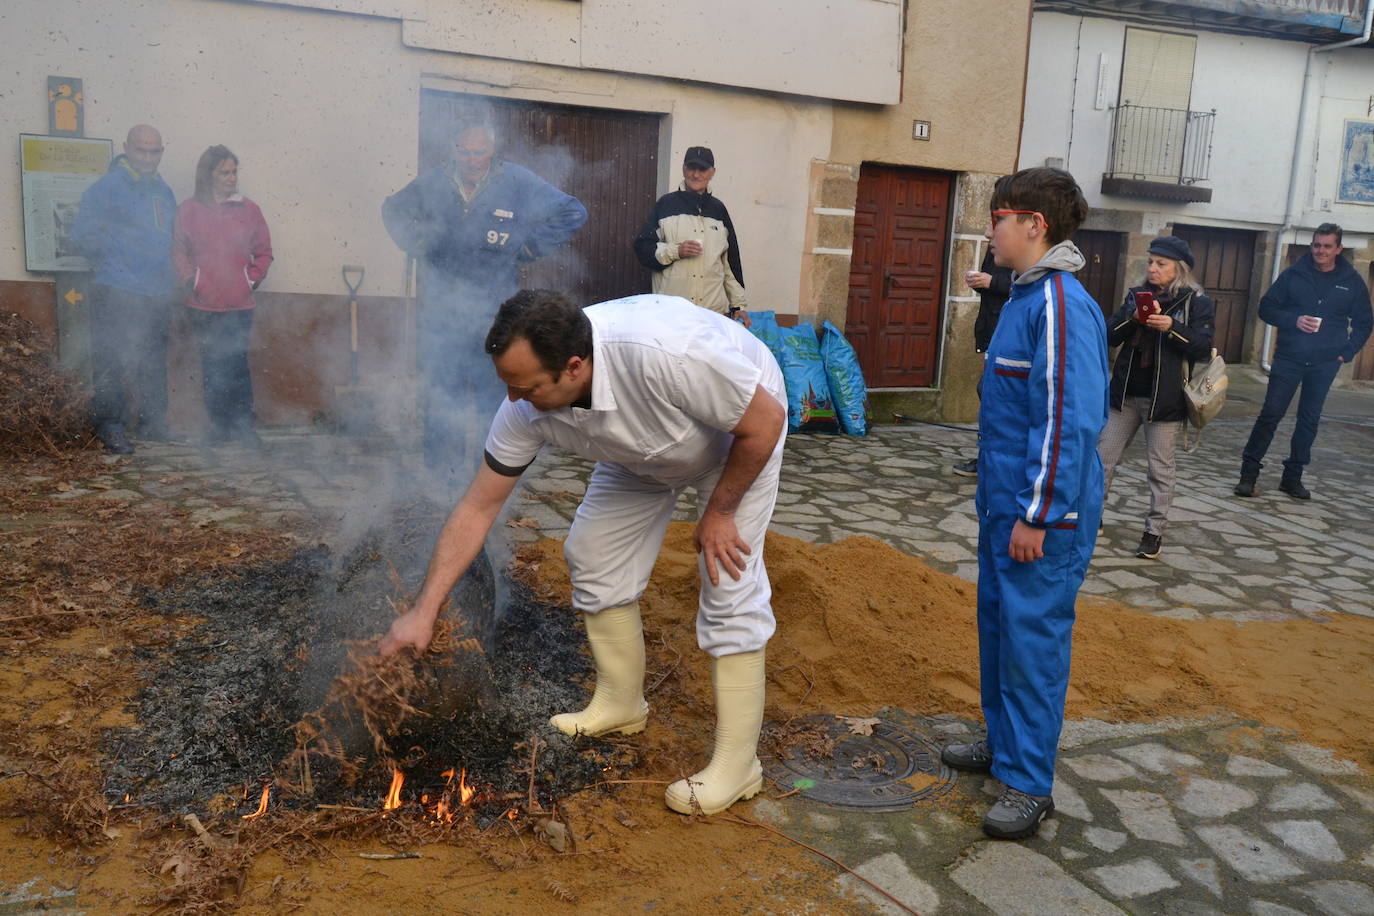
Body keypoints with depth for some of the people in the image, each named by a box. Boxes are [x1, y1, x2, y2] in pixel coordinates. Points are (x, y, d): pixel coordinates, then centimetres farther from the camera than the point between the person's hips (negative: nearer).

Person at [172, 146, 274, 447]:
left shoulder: (248, 210, 4)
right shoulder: (189, 211, 4)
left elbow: (263, 252, 10)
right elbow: (180, 251, 9)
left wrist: (252, 279, 1)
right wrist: (189, 279, -4)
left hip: (239, 305, -1)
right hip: (203, 306, 1)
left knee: (237, 365, -1)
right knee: (212, 368, 6)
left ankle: (244, 425, 9)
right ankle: (219, 426, 15)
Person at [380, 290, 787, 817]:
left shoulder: (664, 354, -45)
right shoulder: (527, 408, -25)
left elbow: (765, 420, -31)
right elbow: (478, 507, -16)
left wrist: (719, 511, -20)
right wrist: (424, 611, -17)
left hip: (739, 432, -6)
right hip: (641, 449, 6)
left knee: (729, 582, -14)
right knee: (592, 556, 4)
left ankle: (736, 764, -4)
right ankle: (621, 705, 23)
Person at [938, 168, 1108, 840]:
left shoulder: (1062, 305, -19)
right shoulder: (1026, 295, 12)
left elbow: (1068, 421, -24)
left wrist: (1038, 515, -22)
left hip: (1044, 513, -10)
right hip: (1004, 503, 10)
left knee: (1032, 636, -2)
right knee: (997, 621, 19)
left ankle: (1029, 785, 11)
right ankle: (1004, 741, 36)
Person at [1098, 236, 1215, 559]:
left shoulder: (1196, 302, -2)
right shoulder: (1137, 295, 10)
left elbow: (1202, 347, -11)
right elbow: (1110, 336, 2)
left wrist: (1172, 327, -25)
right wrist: (1134, 317, -16)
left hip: (1164, 398, -4)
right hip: (1126, 393, 4)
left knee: (1160, 468, 3)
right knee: (1103, 457, 6)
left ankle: (1155, 530, 13)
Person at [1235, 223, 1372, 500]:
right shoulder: (1294, 275, 0)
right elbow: (1266, 308, 2)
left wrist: (1346, 352, -1)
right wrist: (1294, 320, -14)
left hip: (1325, 364, 2)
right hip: (1289, 358, -2)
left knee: (1309, 420, 7)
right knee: (1271, 413, -6)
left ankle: (1292, 477, 16)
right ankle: (1249, 472, 0)